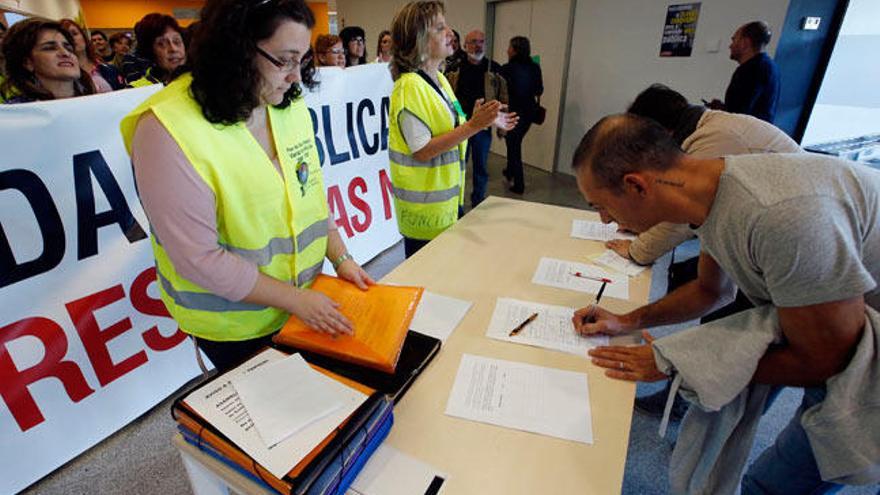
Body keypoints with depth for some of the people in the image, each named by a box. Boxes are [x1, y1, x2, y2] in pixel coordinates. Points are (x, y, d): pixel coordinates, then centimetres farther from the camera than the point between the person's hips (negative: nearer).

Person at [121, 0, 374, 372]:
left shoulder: (290, 105, -5)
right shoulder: (169, 129, -24)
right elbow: (199, 258, -24)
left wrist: (340, 258, -4)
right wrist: (294, 299, -22)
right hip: (232, 325, -5)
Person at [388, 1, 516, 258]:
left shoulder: (440, 79, 9)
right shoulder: (409, 87, -18)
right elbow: (422, 151, -22)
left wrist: (486, 121, 5)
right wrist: (472, 126, -26)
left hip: (448, 195, 8)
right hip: (425, 205, -8)